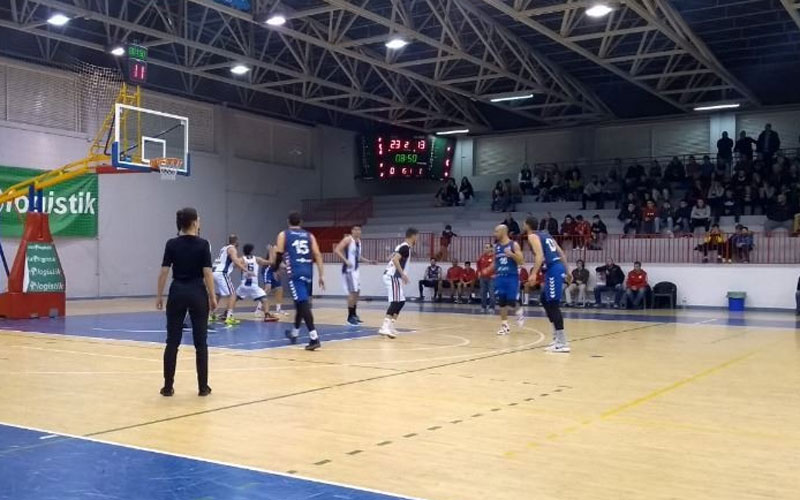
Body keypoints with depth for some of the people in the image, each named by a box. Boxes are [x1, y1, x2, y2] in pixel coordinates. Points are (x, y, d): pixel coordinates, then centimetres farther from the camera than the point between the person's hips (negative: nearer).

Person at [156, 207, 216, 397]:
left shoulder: (172, 244, 0)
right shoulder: (202, 244, -6)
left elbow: (164, 272, -1)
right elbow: (207, 273, -8)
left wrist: (159, 295, 7)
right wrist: (212, 297, -1)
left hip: (177, 293, 2)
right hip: (198, 293, -2)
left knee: (172, 341, 6)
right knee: (200, 342, 4)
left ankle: (168, 387, 8)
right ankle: (203, 387, 7)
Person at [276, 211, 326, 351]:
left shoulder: (283, 235, 7)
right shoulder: (309, 236, 15)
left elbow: (279, 255, 2)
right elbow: (317, 255, 5)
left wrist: (275, 267, 22)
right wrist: (321, 275, 5)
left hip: (295, 273, -5)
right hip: (308, 273, 5)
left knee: (303, 304, -12)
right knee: (301, 303, 22)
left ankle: (314, 338, -25)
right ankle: (294, 332, 39)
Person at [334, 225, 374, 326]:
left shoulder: (359, 241, 12)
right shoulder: (347, 239, -13)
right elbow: (336, 250, -23)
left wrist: (368, 261, 13)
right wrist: (346, 261, -31)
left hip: (355, 270, 9)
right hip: (348, 270, -9)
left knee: (357, 292, 14)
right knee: (353, 292, -10)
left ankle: (354, 314, 26)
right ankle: (350, 317, -3)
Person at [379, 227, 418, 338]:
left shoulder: (402, 246, 18)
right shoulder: (406, 247, -12)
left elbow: (391, 258, 26)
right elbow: (395, 260, -24)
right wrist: (403, 274, -24)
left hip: (392, 276, 10)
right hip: (392, 276, -10)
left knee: (401, 301, 14)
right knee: (395, 302, -16)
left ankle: (390, 325, 15)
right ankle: (385, 327, -24)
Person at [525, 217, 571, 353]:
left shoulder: (532, 236, -3)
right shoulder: (546, 235, 23)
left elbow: (540, 255, -18)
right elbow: (561, 253, 22)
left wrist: (534, 273, -24)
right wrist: (567, 272, 25)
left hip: (552, 270, -9)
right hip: (558, 268, 9)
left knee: (553, 305, -9)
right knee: (545, 301, 21)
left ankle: (563, 343, -11)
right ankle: (557, 336, 22)